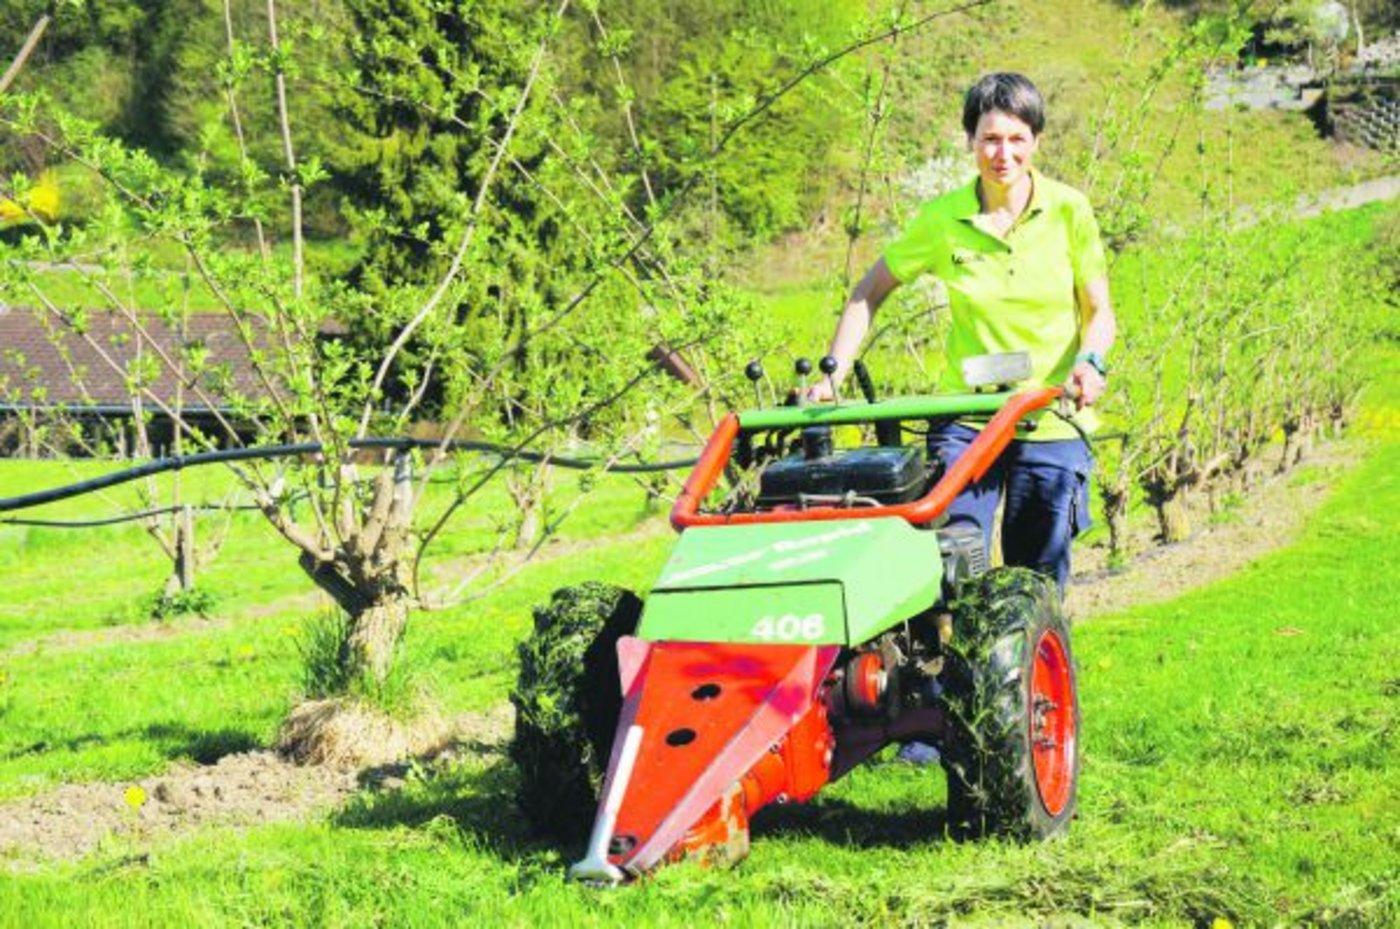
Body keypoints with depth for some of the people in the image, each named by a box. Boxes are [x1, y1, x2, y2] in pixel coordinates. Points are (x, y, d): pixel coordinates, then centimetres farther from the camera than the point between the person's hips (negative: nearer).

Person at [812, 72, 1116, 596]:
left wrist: (1090, 361, -19)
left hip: (1053, 425, 0)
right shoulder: (942, 220, -3)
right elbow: (869, 293, 7)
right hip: (966, 420, 0)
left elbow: (1099, 312, 2)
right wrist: (833, 376, -4)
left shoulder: (1068, 211, -3)